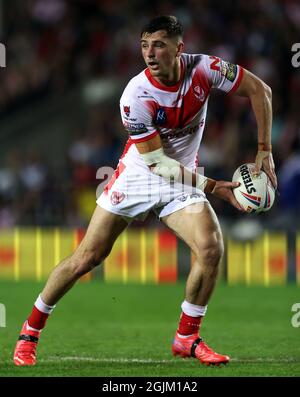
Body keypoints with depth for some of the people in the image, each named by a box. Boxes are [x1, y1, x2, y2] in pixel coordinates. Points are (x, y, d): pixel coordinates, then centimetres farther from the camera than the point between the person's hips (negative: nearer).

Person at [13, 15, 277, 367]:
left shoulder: (203, 68, -18)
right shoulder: (136, 96, -25)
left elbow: (259, 90, -5)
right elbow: (157, 162, -21)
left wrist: (264, 151, -11)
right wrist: (213, 187, -24)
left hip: (184, 179, 3)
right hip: (137, 176, -2)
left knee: (211, 248, -20)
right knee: (87, 257, -4)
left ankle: (187, 338, -1)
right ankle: (30, 331, 14)